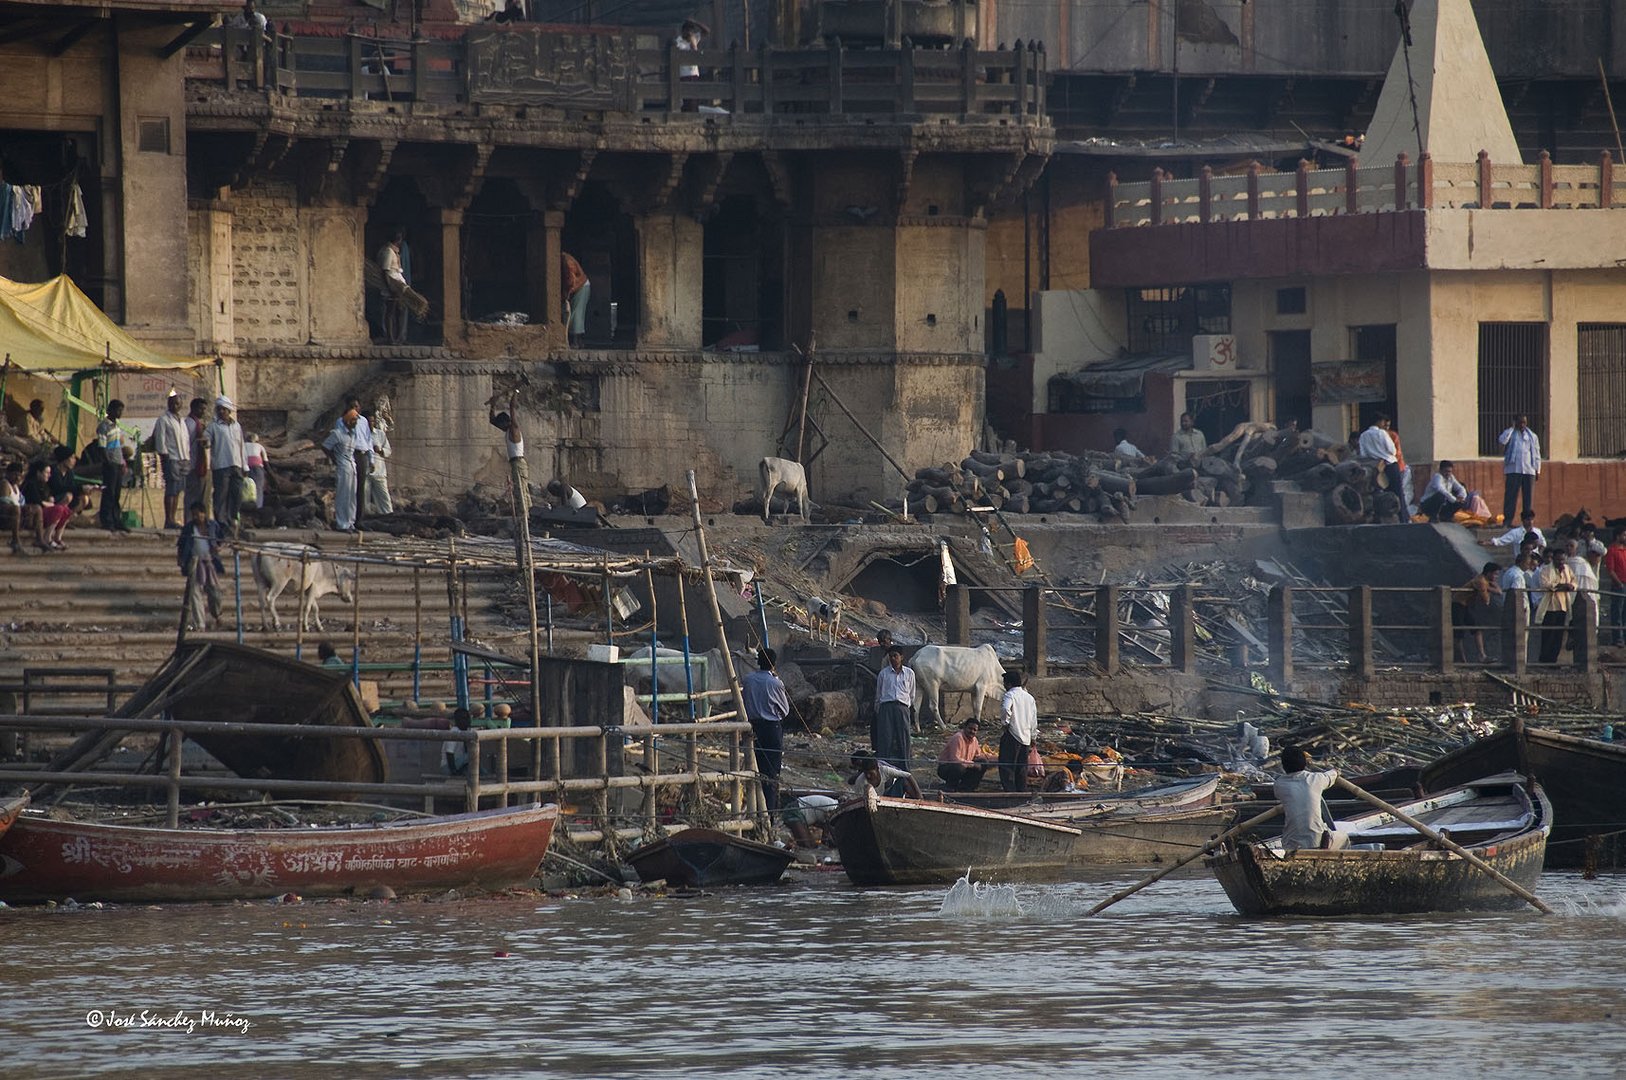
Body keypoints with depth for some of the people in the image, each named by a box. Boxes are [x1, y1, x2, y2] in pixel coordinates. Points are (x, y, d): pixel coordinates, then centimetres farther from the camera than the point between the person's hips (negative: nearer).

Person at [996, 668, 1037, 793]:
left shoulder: (1010, 695, -9)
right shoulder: (1029, 697, 14)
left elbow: (1006, 709, -30)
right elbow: (1034, 717, 16)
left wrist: (1005, 722, -13)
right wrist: (1033, 736, 22)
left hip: (1012, 736, -7)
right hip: (1026, 736, 7)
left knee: (1007, 766, -5)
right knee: (1022, 768, 13)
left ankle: (1010, 791, -12)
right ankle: (1023, 791, 14)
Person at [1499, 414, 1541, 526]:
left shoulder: (1532, 436, 16)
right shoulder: (1510, 433, 8)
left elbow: (1537, 454, 17)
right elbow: (1502, 440, -14)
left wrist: (1537, 470, 9)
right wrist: (1512, 428, -6)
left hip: (1529, 471, 3)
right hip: (1513, 470, -3)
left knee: (1528, 497, 3)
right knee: (1511, 496, -6)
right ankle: (1507, 520, -7)